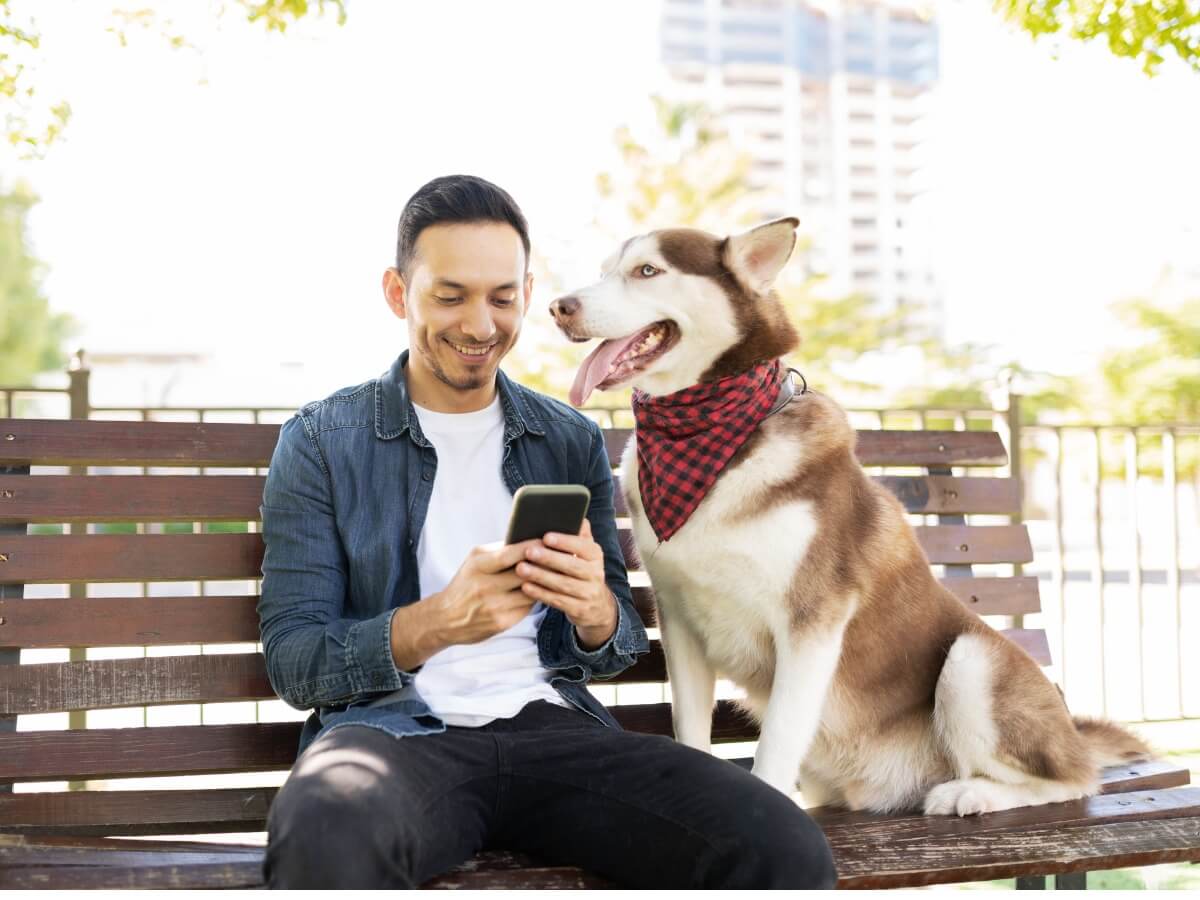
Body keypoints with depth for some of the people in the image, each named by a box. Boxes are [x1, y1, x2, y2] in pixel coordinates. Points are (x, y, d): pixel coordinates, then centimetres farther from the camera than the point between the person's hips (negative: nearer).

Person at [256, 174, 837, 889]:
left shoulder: (574, 443, 16)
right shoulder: (321, 442, 6)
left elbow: (622, 650, 16)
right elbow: (292, 664, -1)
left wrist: (595, 613, -10)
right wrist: (436, 624, -20)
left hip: (551, 723, 3)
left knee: (789, 852, -24)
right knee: (323, 841, -41)